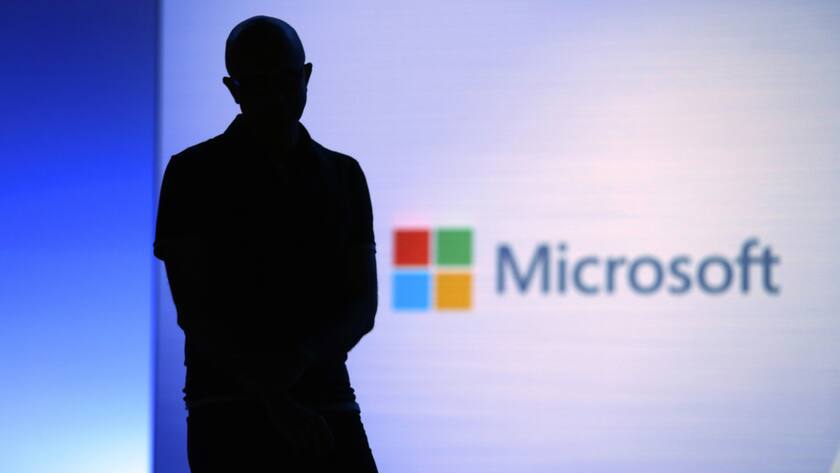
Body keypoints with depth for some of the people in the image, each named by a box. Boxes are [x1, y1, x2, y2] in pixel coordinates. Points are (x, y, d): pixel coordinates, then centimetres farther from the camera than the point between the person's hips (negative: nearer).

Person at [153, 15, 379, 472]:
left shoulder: (344, 176, 12)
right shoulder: (194, 173, 1)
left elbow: (363, 305, 6)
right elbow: (192, 310, -5)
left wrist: (301, 359, -15)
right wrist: (272, 399, -16)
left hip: (329, 404, 4)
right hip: (231, 406, -3)